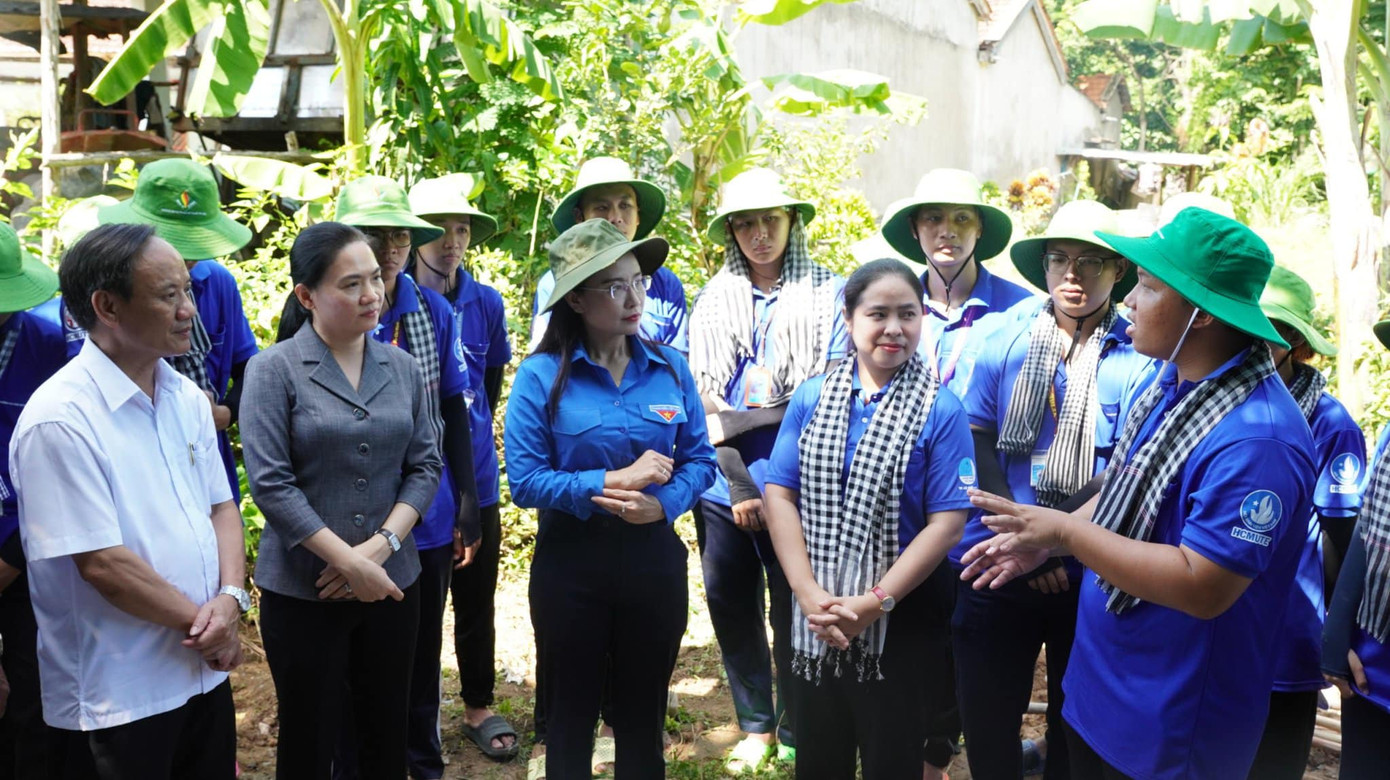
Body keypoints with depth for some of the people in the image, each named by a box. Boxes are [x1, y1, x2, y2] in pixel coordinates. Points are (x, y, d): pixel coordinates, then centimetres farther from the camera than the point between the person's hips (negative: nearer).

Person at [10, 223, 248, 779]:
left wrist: (230, 599, -9)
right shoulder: (62, 419, -18)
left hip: (206, 672, 7)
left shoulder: (188, 398, 5)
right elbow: (102, 563, -20)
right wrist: (202, 623, -10)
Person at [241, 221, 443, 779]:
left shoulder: (403, 369, 3)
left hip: (393, 583, 3)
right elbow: (270, 482, -15)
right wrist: (350, 563, -18)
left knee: (387, 735, 15)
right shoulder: (273, 370, -9)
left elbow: (426, 466, 2)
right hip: (301, 590, -3)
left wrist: (381, 545, -13)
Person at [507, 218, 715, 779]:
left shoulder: (670, 368, -2)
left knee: (644, 716, 19)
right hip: (571, 561, -2)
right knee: (570, 716, 17)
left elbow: (700, 460, 1)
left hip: (653, 557, 3)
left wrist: (662, 503, -18)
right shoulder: (541, 375, -12)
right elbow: (524, 481, -16)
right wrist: (612, 482, -21)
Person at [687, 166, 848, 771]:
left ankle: (795, 734, 22)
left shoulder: (827, 294, 0)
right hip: (724, 485, 3)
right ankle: (755, 727, 28)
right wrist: (740, 487, -7)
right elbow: (705, 398, 2)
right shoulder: (713, 300, 9)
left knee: (794, 610, 4)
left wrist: (744, 419, -13)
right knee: (731, 606, 10)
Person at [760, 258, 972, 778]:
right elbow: (780, 493, -2)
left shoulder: (941, 410, -8)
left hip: (899, 622, -3)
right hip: (813, 619, 3)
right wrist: (808, 592, -12)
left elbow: (947, 521, -13)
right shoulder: (811, 398, 1)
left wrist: (875, 602, -18)